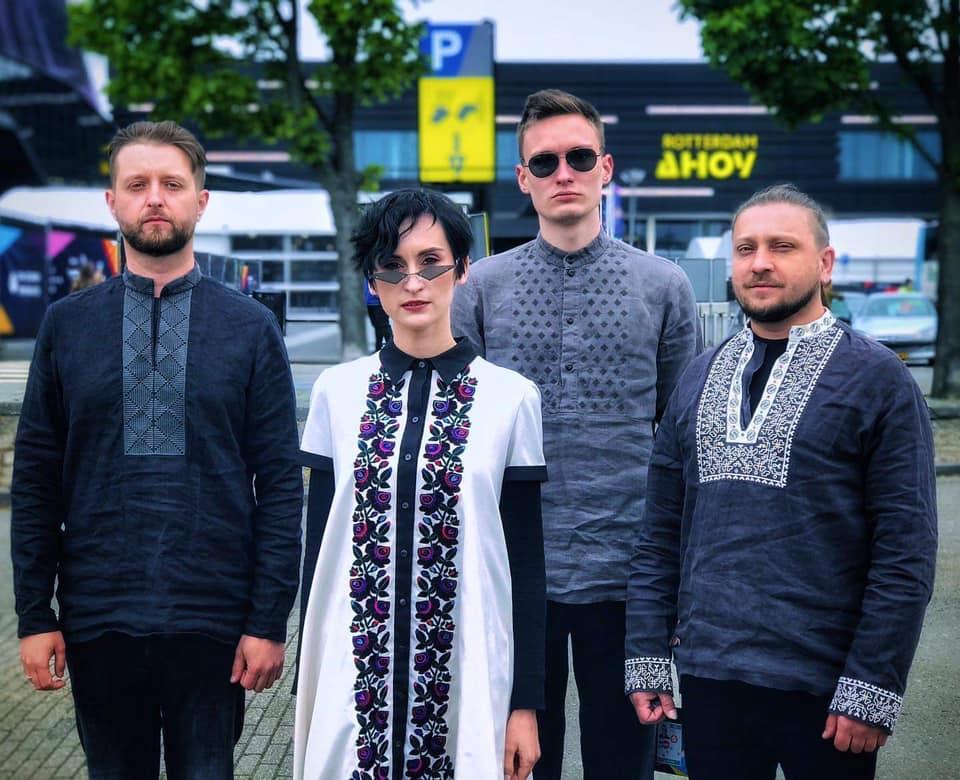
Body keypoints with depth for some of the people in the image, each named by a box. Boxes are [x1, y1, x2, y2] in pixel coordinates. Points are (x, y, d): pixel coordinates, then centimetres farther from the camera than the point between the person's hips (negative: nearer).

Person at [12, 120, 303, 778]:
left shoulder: (251, 327, 1)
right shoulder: (68, 324, 5)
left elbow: (281, 484, -1)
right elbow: (35, 481, 4)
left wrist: (270, 622, -6)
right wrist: (34, 616, -1)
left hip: (211, 623, -1)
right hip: (97, 623, 1)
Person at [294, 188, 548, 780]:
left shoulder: (511, 397, -2)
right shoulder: (338, 391, 3)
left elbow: (526, 561, 0)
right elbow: (318, 542, 7)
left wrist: (527, 704, -2)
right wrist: (307, 685, 6)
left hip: (468, 679, -1)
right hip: (355, 678, 1)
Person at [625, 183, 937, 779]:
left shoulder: (878, 378, -5)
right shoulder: (700, 379, 10)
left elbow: (907, 551, -10)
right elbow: (660, 533, 10)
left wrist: (872, 690, -14)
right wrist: (647, 658, 4)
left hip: (823, 687, -4)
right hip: (708, 679, 4)